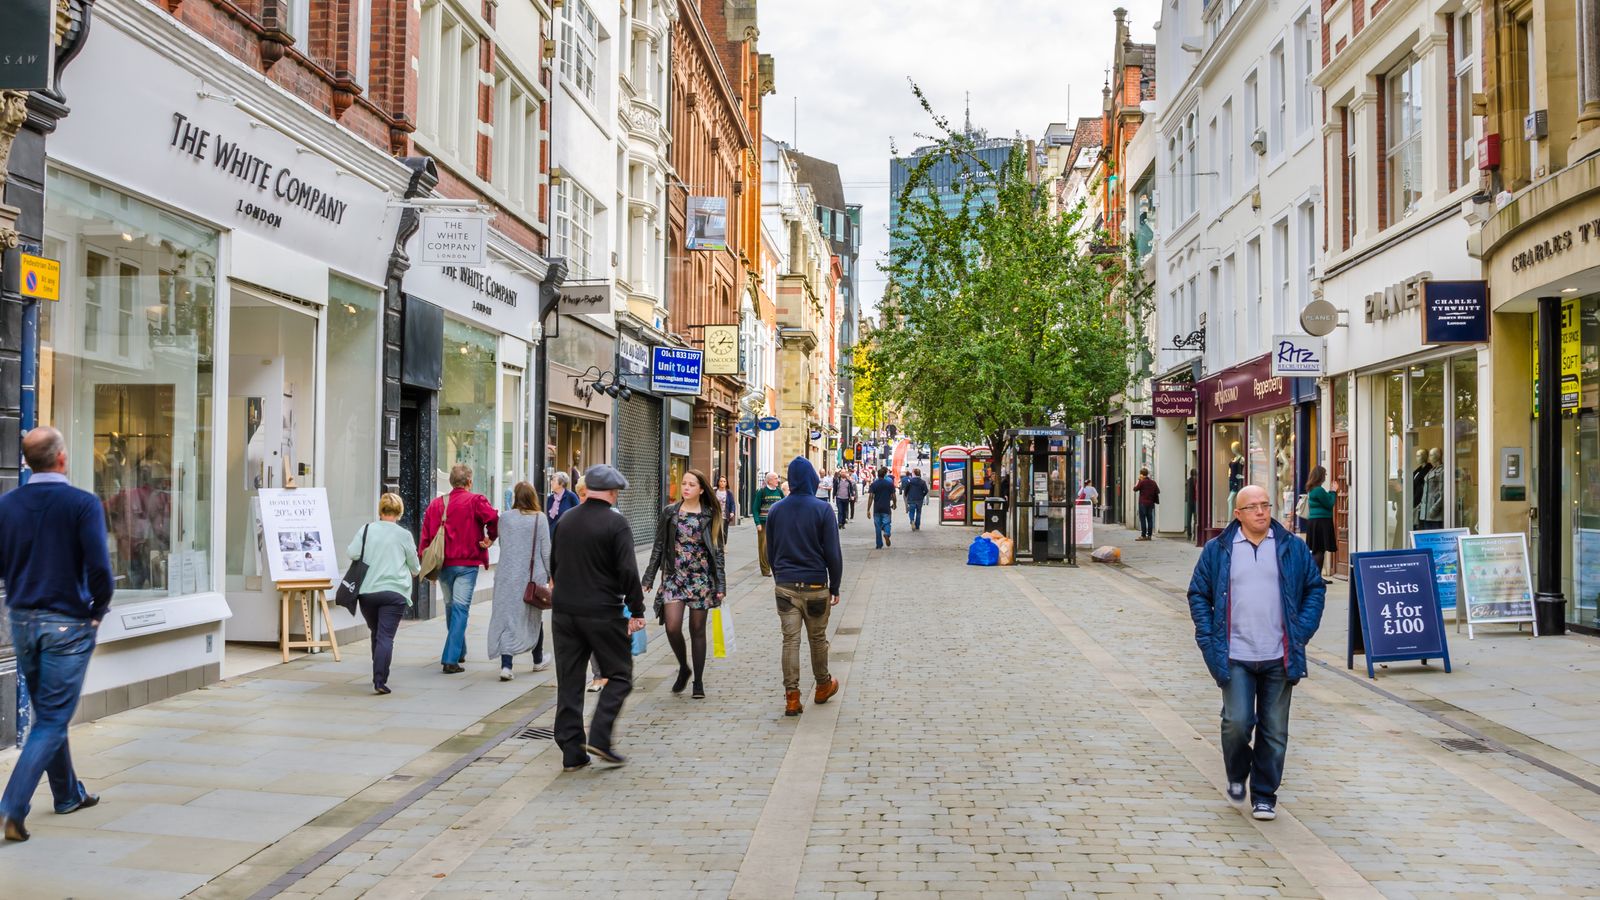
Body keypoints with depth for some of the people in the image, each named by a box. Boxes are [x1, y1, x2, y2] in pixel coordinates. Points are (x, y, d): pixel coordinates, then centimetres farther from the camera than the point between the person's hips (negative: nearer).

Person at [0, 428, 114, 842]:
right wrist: (98, 610, -3)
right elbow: (99, 568, -20)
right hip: (68, 624, -5)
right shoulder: (83, 504, -15)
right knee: (52, 721, 1)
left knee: (48, 713, 19)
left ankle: (69, 794, 33)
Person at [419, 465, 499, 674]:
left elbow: (425, 536, 7)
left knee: (451, 607, 20)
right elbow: (493, 518, -24)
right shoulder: (475, 501, -7)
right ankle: (450, 660, -10)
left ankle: (459, 651, 34)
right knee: (460, 609, -3)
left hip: (442, 564, 5)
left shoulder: (435, 504, 8)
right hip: (466, 564, -5)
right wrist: (491, 538, -5)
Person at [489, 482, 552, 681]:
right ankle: (538, 660, 33)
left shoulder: (505, 518, -2)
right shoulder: (540, 519, -6)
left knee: (507, 618, 2)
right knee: (534, 618, 17)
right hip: (533, 576, 0)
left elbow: (502, 544, 9)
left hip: (507, 577, 0)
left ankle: (506, 665, -10)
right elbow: (546, 552, -4)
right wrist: (550, 575, 6)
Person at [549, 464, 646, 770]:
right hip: (603, 614, -6)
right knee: (619, 676, 8)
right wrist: (636, 611, -9)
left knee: (569, 682, 10)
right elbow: (628, 571, -16)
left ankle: (572, 753, 11)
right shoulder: (616, 523, -11)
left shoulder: (566, 519, 8)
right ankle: (599, 738, -6)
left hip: (563, 611, 6)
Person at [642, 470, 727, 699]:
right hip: (674, 577, 1)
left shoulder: (710, 516, 2)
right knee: (672, 627, -13)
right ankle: (683, 667, 15)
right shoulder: (669, 512, 5)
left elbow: (718, 552, 2)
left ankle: (698, 681, 18)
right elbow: (658, 548, 7)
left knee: (697, 630, 4)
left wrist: (721, 585, -3)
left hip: (701, 578, -1)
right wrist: (648, 579, 3)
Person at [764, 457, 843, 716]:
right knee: (817, 638, 14)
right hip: (815, 587, -2)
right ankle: (823, 686, 31)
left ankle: (791, 696, 0)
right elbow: (833, 553, -8)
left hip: (785, 586, 2)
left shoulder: (776, 510, 2)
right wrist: (835, 587, 1)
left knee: (790, 640, 3)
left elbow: (770, 550, 11)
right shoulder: (822, 510, -9)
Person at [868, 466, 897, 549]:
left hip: (877, 509, 0)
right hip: (886, 508, 0)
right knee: (887, 523, 7)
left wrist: (868, 510, -9)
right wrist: (894, 504, 22)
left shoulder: (874, 484, -3)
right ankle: (886, 533, -26)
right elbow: (893, 496, 3)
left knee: (877, 526, 8)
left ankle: (879, 545, 10)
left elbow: (871, 497, -9)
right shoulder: (890, 484, -1)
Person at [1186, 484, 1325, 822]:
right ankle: (1236, 776, 19)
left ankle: (1264, 796, 21)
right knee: (1237, 722, -10)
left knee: (1274, 731, 6)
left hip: (1279, 658, 2)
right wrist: (1209, 638, -2)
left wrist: (1302, 632, 3)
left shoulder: (1293, 548, 7)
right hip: (1235, 657, -2)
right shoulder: (1217, 550, 3)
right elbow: (1198, 594, 8)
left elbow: (1315, 588, 14)